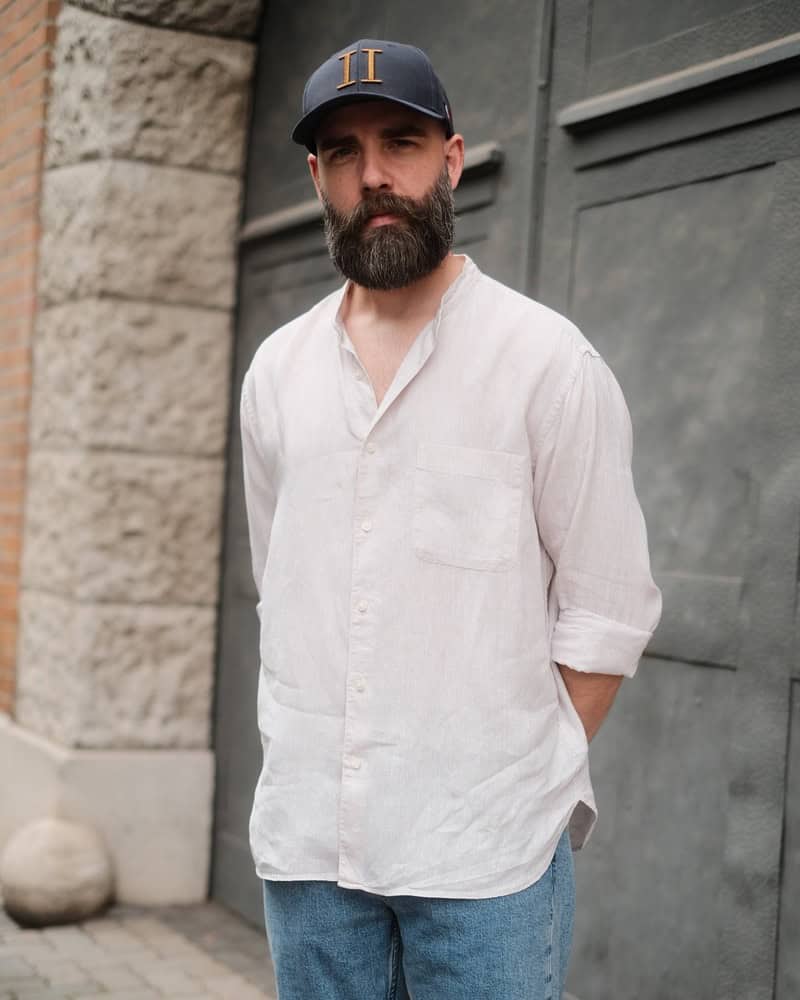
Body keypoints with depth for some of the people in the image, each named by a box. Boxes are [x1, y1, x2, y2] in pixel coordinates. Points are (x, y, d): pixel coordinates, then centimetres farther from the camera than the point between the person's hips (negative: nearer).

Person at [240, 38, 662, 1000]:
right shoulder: (277, 369, 8)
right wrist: (315, 758, 8)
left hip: (485, 848, -4)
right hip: (305, 836, 4)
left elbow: (609, 608, -4)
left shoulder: (546, 359, -6)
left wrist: (529, 772, -4)